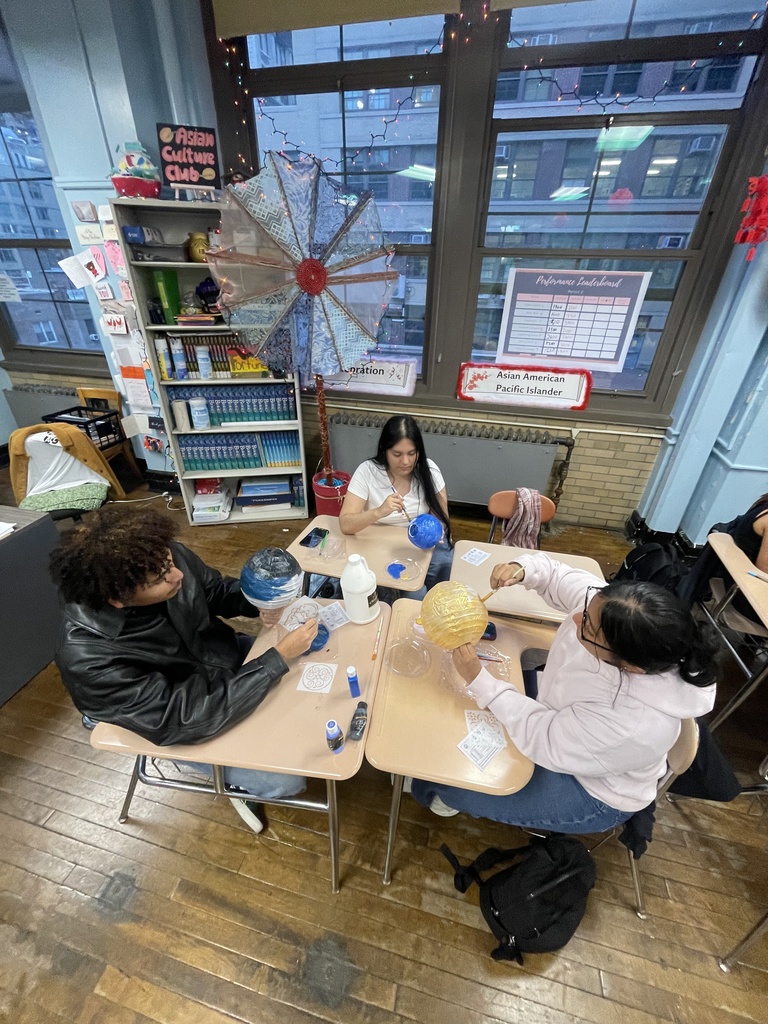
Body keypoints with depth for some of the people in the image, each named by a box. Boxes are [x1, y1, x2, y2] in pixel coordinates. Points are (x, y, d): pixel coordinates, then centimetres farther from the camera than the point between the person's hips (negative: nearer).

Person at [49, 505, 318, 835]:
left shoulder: (169, 558, -24)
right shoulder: (88, 659, -36)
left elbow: (219, 590, -2)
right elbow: (186, 719, -33)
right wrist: (279, 657, -34)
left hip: (232, 656, 5)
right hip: (189, 722, -4)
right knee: (285, 781, -10)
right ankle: (238, 782, 23)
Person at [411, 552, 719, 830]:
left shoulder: (638, 724, -43)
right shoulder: (608, 606, -29)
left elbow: (541, 738, -32)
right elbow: (555, 574, -12)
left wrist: (477, 678, -33)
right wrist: (521, 569, -33)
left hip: (591, 791, -5)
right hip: (556, 708, 6)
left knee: (458, 783, -6)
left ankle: (450, 795, 32)